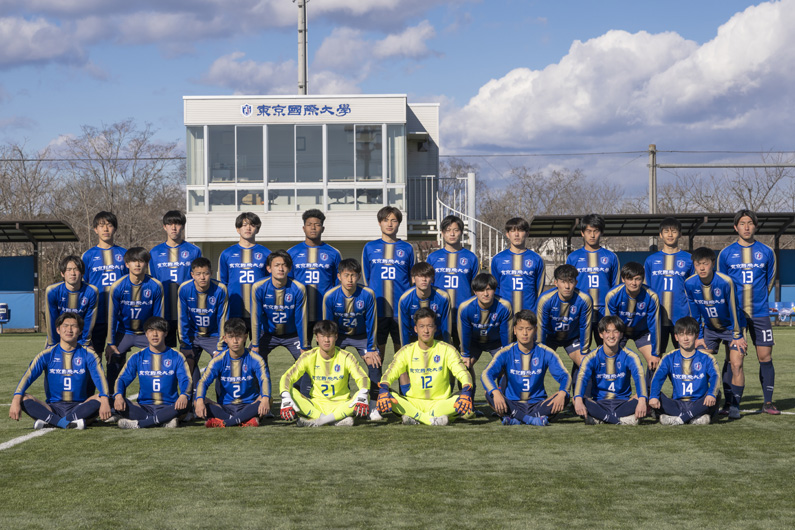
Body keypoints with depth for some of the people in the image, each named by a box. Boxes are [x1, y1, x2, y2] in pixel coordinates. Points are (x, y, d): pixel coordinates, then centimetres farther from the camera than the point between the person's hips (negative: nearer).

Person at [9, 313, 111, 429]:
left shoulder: (87, 354, 3)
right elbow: (28, 376, -9)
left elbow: (99, 378, -12)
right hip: (53, 408, 1)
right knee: (23, 398, -23)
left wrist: (104, 401, -33)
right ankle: (65, 423, -40)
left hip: (79, 407, 0)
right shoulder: (48, 354, 3)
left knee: (101, 398, -30)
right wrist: (16, 400, -28)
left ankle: (49, 420, -33)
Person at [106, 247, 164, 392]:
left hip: (146, 333, 0)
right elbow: (112, 316, -6)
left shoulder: (155, 286, -13)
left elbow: (158, 317, -4)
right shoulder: (118, 287, -14)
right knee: (114, 368, -6)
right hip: (123, 333, 0)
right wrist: (111, 344, -4)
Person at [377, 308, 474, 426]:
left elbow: (463, 373, -8)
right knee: (386, 398, -28)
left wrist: (466, 393, -30)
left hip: (441, 403, 0)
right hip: (413, 402, 0)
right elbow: (389, 374, -4)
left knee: (465, 400, -31)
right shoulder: (406, 352, 6)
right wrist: (383, 390, -28)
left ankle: (414, 418, -30)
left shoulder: (447, 350, 3)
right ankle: (433, 420, -32)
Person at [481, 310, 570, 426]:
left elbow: (564, 376, -5)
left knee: (565, 397, -26)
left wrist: (562, 393, -29)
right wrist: (495, 393, -36)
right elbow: (486, 374, -14)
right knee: (490, 394, -29)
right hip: (513, 405, -1)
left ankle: (515, 418, -37)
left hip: (538, 404, 1)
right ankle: (533, 419, -37)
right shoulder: (506, 353, -1)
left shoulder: (546, 353, 1)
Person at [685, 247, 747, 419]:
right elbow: (695, 312, -2)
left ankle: (734, 405, -2)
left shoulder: (725, 282, -28)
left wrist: (737, 335, -12)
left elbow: (734, 309, -17)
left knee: (736, 364, -13)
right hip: (709, 329, 3)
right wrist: (698, 336, 0)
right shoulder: (689, 284, -16)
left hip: (730, 327, -3)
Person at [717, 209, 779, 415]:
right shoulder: (726, 253, 3)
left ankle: (768, 403, 7)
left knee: (765, 356, -1)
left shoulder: (766, 252, 5)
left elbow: (770, 280, 16)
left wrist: (758, 300, 13)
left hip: (760, 313, 1)